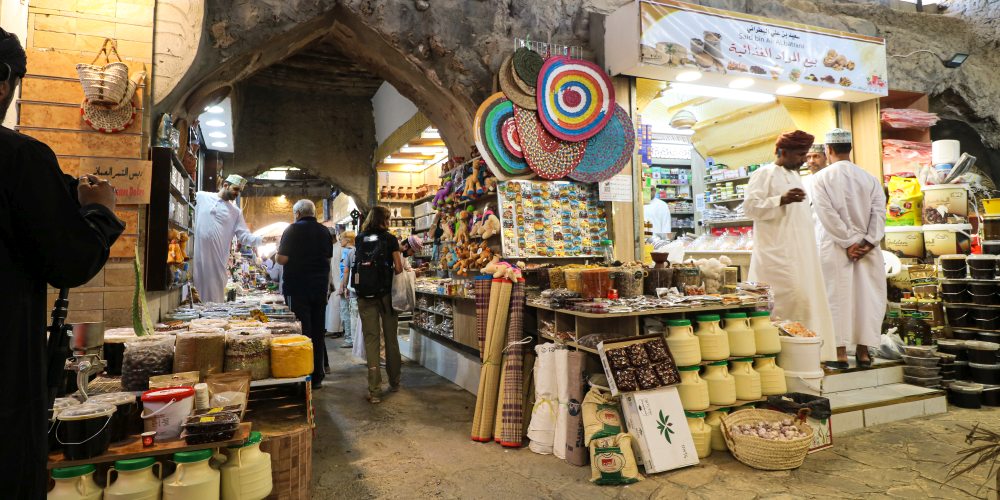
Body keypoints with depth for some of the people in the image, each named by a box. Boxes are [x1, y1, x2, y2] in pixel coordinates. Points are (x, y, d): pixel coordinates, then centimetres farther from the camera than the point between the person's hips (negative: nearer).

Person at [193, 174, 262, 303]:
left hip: (217, 259, 2)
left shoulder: (236, 212, 12)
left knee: (215, 298, 1)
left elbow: (244, 237, 6)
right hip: (197, 255, -2)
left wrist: (262, 239, -10)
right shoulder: (201, 197, 6)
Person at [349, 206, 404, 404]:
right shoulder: (390, 239, -2)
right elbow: (398, 268, -3)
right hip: (385, 293, -2)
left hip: (364, 295, 2)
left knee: (371, 339, 2)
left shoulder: (360, 239, 6)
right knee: (390, 337, 13)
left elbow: (355, 264, 5)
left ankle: (374, 391, 0)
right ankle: (394, 382, 27)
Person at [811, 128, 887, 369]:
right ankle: (863, 351, 13)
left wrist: (848, 242, -9)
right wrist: (868, 242, -5)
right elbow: (879, 212, -2)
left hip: (835, 248, -3)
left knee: (837, 297, 1)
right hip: (866, 247, 3)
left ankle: (841, 352, 3)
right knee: (866, 296, 8)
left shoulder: (821, 178, -5)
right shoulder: (869, 178, 6)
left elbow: (828, 214, -12)